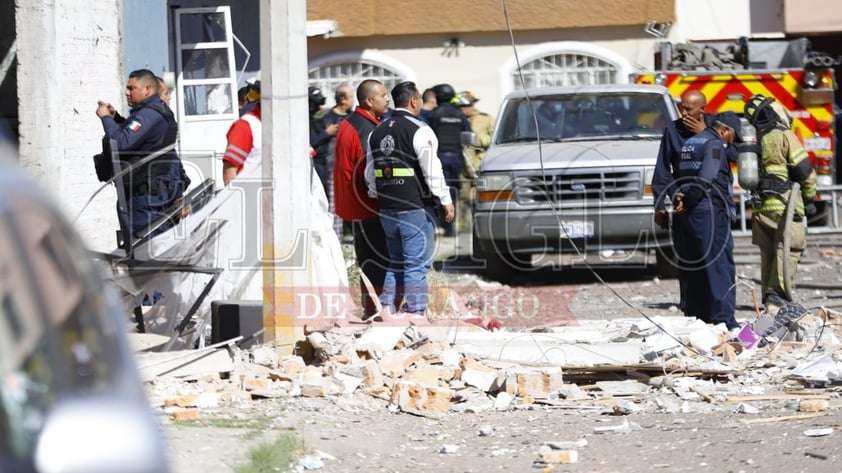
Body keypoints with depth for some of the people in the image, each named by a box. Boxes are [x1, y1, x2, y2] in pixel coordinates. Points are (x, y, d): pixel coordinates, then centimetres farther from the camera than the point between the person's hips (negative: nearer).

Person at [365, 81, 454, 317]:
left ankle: (386, 311, 12)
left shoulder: (377, 132, 12)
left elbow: (370, 173, 18)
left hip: (387, 209, 7)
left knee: (395, 263, 16)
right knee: (417, 265, -4)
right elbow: (432, 170, -15)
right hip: (415, 209, -7)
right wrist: (446, 201, -10)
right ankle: (416, 315, -5)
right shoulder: (419, 130, -10)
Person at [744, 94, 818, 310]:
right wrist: (810, 197, 3)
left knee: (768, 253, 14)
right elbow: (804, 169, -10)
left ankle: (769, 297, 17)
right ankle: (777, 297, -20)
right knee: (788, 251, -8)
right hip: (786, 205, -7)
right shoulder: (783, 136, -8)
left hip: (760, 207, 7)